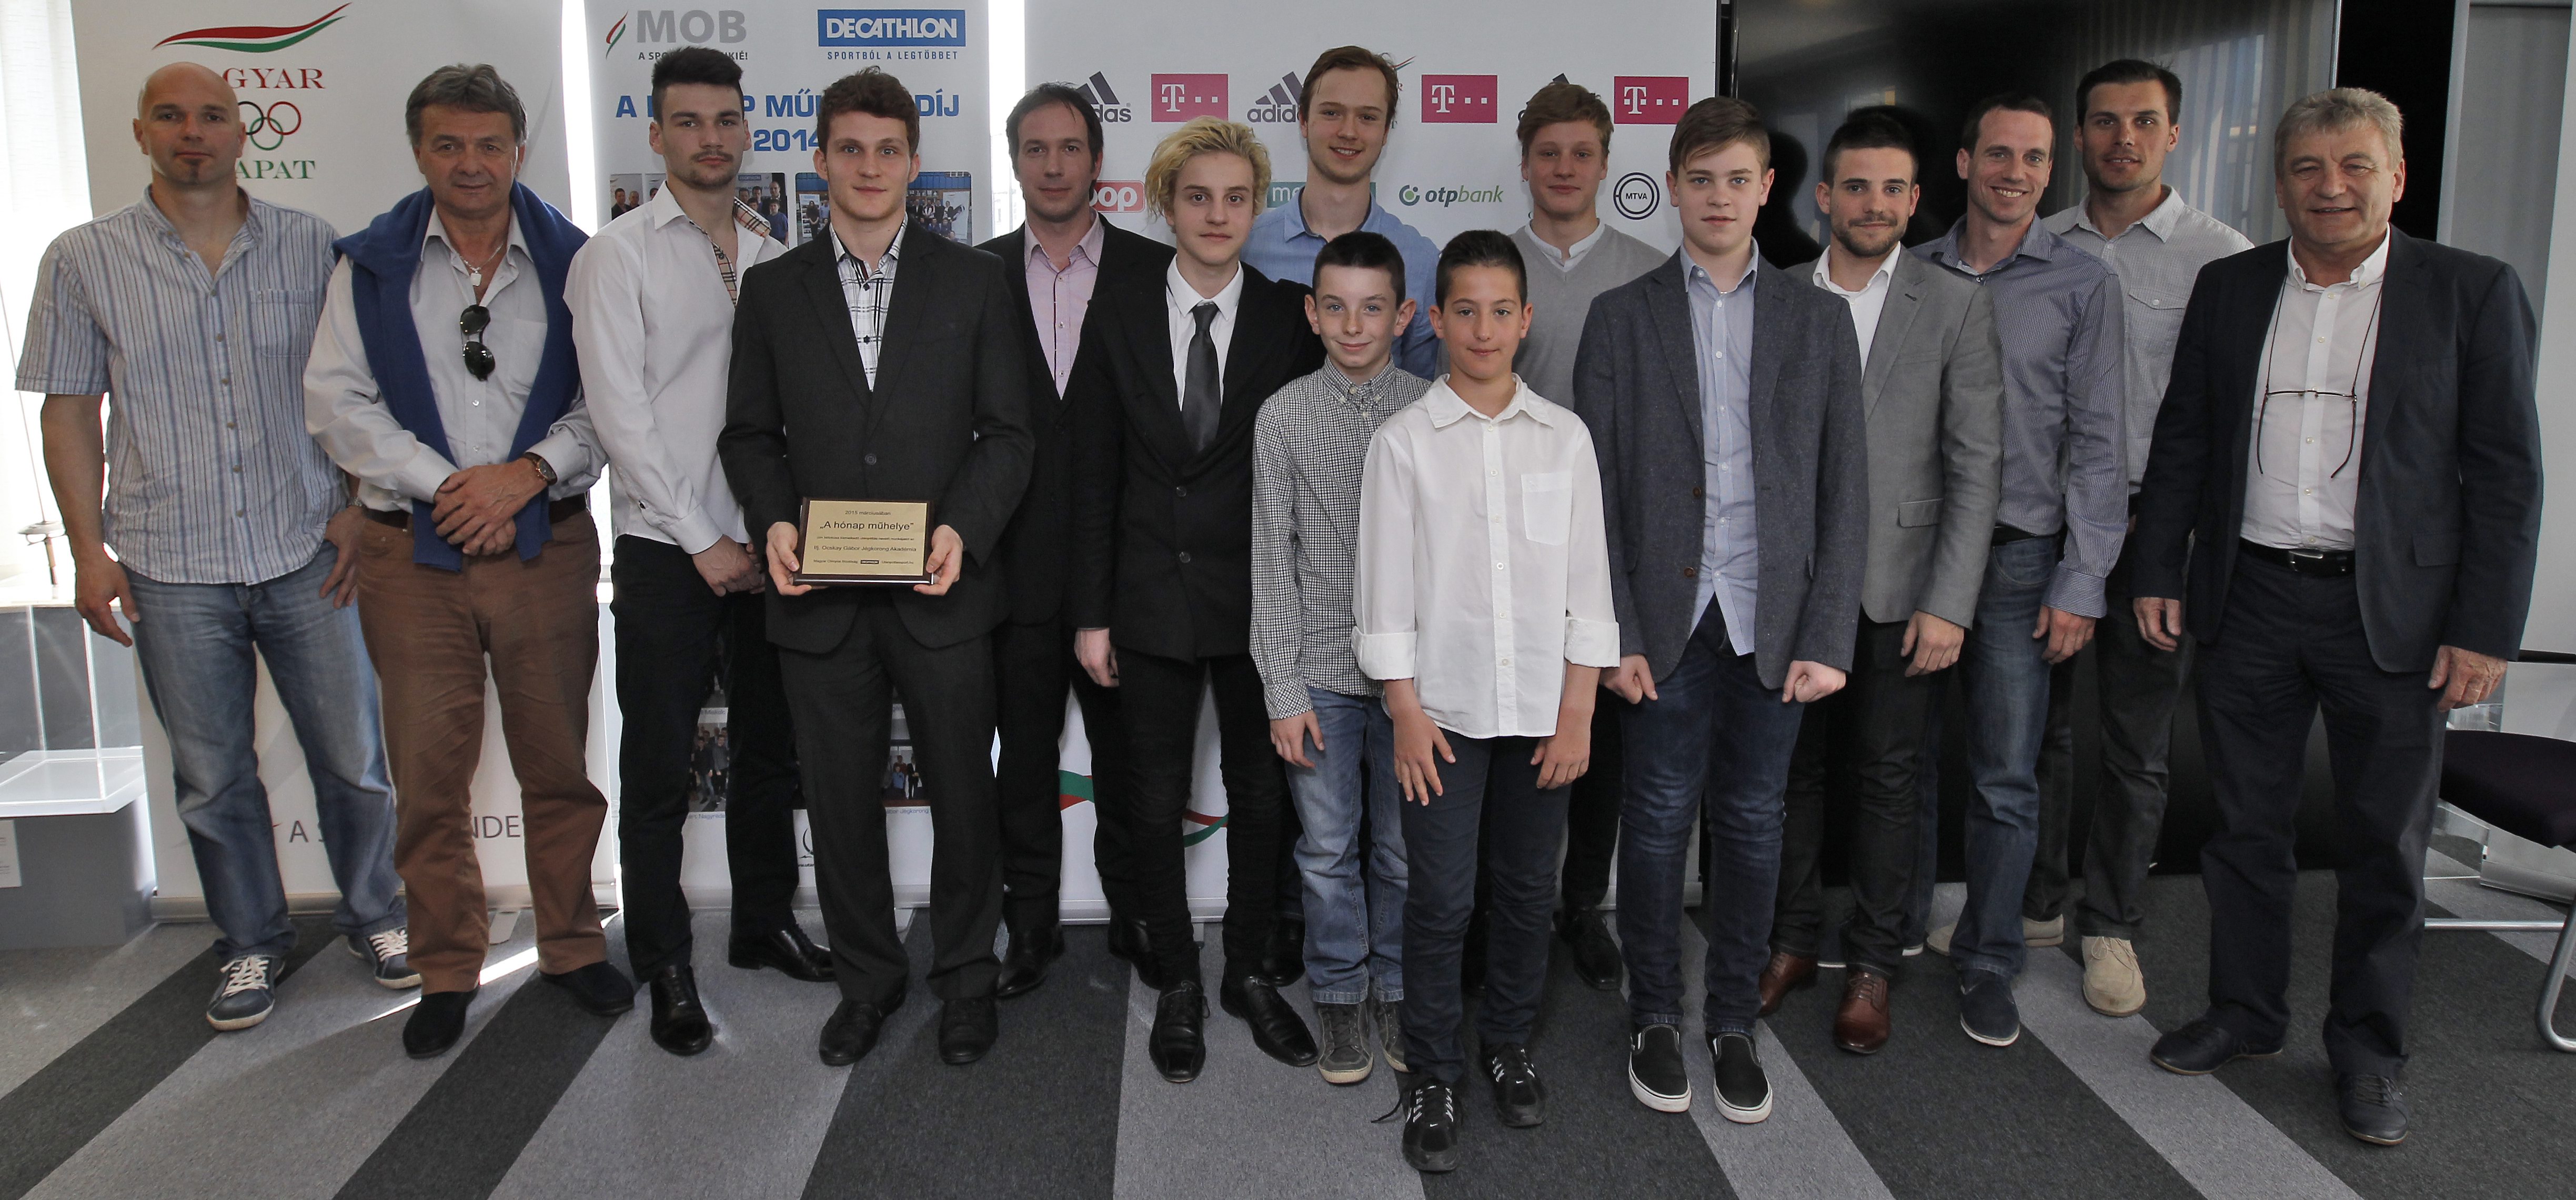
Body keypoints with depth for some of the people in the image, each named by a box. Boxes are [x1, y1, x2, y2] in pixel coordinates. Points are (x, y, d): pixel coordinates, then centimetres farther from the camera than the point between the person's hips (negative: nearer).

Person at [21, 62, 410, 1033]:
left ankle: (373, 916, 28)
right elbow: (70, 412, 5)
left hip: (307, 553, 0)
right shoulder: (82, 261, 3)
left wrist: (359, 509, 0)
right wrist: (88, 550, 0)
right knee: (213, 778, 10)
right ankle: (251, 944, 27)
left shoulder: (311, 247, 3)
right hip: (171, 567, 0)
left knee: (352, 755, 8)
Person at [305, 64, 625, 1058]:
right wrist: (447, 486, -11)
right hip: (412, 552, 0)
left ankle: (572, 947, 25)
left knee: (559, 761, 9)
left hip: (546, 544, 0)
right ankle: (447, 971, 21)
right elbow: (338, 402, 0)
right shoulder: (371, 264, 5)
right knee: (427, 772, 6)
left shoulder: (570, 260, 4)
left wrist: (528, 473, -16)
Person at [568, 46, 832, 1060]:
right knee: (659, 768, 3)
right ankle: (665, 968, 14)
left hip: (762, 546, 5)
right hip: (666, 548, -4)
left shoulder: (774, 258, 10)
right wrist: (704, 540, -13)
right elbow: (619, 411, -10)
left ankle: (765, 922, 30)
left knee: (769, 747, 14)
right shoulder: (619, 254, -4)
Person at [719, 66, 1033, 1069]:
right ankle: (866, 978, 30)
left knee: (963, 795, 7)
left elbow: (1006, 431, 1)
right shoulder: (773, 289, 8)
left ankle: (965, 977, 27)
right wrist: (775, 521, -10)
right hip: (821, 598, 2)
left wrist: (964, 529, -14)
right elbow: (750, 434, 9)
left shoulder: (973, 280, 4)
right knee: (840, 801, 11)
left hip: (941, 590, -1)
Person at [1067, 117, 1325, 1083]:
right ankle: (1178, 984, 27)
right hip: (1152, 598, 1)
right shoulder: (1118, 322, 1)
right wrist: (1091, 613, -2)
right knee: (1156, 803, 9)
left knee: (1260, 795, 11)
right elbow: (1092, 477, 2)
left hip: (1259, 601, 0)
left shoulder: (1292, 317, -1)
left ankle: (1249, 973, 30)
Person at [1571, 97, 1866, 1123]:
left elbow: (1845, 491, 4)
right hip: (1666, 617, -1)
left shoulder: (1817, 318, 7)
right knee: (1659, 822, 5)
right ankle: (1655, 1021, 22)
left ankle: (1734, 1025, 24)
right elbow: (1595, 490, 0)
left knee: (1752, 825, 9)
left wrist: (1828, 639, -3)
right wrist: (1612, 633, -6)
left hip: (1772, 619, 1)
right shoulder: (1622, 317, 3)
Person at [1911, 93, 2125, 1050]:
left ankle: (1987, 961, 14)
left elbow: (2096, 440, 0)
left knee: (2006, 777, 0)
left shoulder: (2082, 284, 3)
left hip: (2019, 552, -2)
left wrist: (2080, 582, -6)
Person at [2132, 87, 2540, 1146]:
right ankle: (2244, 1012, 28)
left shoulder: (2472, 292, -2)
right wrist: (2159, 573, 4)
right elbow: (2182, 441, 10)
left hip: (2392, 612, -2)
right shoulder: (2230, 288, 6)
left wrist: (2485, 630, -9)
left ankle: (2367, 1048, 24)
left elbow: (2505, 474, -4)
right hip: (2250, 601, 2)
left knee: (2387, 842, 8)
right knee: (2245, 825, 11)